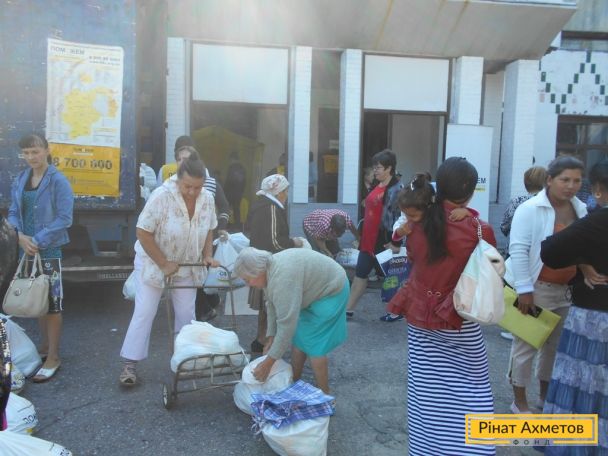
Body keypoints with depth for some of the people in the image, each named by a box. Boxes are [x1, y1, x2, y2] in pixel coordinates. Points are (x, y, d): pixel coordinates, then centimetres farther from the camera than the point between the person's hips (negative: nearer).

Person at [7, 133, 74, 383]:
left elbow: (64, 219, -14)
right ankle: (45, 345, 33)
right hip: (26, 249, 6)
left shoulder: (58, 180, -10)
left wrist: (38, 241, -17)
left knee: (52, 302, 0)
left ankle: (53, 357, 9)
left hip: (49, 250, -6)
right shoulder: (20, 180, 7)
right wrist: (20, 236, -11)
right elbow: (13, 213, 8)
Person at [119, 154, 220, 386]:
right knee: (144, 313, -3)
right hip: (153, 262, -4)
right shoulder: (162, 196, -27)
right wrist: (164, 264, -22)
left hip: (187, 265, 5)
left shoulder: (207, 199, -11)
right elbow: (143, 233, -23)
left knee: (186, 314, 10)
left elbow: (208, 230, 6)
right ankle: (130, 363, 8)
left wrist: (208, 256, -8)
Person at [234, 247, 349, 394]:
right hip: (314, 291, 9)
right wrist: (271, 338, 4)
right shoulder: (269, 270, -5)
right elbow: (273, 305, 6)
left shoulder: (282, 279, -34)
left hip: (329, 291, -9)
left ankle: (324, 395, 9)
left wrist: (268, 363, -28)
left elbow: (286, 324, -34)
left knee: (313, 346, -6)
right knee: (298, 339, 12)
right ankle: (294, 383, 25)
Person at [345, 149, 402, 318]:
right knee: (360, 274, 11)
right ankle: (349, 310, 18)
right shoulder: (378, 186, 12)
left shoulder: (396, 189, -15)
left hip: (384, 243, -9)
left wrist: (395, 243, -21)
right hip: (369, 240, 9)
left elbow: (399, 217, -19)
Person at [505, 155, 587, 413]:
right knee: (526, 345, 4)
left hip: (565, 289, 7)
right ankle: (519, 402, 19)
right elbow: (518, 250, -18)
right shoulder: (530, 209, -14)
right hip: (534, 288, -7)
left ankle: (545, 395, 36)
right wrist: (524, 289, -20)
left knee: (555, 344, 18)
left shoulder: (580, 209, 6)